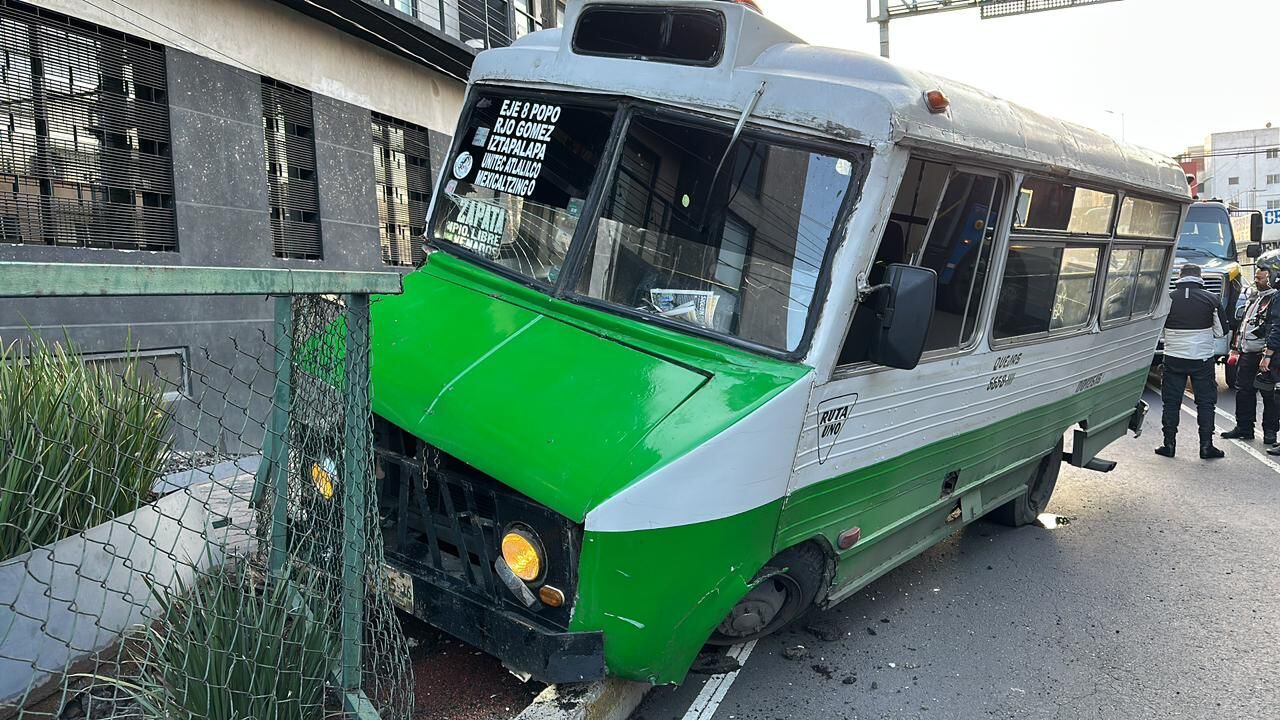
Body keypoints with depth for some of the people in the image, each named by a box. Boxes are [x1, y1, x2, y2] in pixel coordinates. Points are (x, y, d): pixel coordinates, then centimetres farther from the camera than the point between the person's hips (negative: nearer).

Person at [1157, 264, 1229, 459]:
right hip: (1203, 358, 0)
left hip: (1173, 358, 0)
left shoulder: (1168, 298, -6)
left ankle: (1169, 444, 10)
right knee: (1205, 402, 8)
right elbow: (1221, 331, 2)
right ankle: (1206, 446, 8)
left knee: (1171, 402, 8)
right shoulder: (1211, 299, -5)